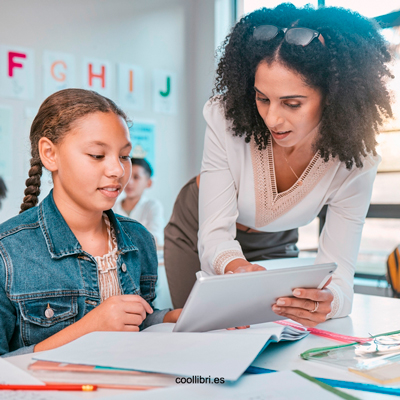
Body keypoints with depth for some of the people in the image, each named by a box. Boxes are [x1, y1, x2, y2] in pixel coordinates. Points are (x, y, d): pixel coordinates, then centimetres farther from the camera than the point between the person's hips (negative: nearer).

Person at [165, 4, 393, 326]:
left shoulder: (353, 161, -29)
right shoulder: (227, 119, -33)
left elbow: (338, 271, -29)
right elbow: (214, 235, -33)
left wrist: (328, 301, -54)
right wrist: (234, 266, -57)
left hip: (274, 245, 1)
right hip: (198, 237, -1)